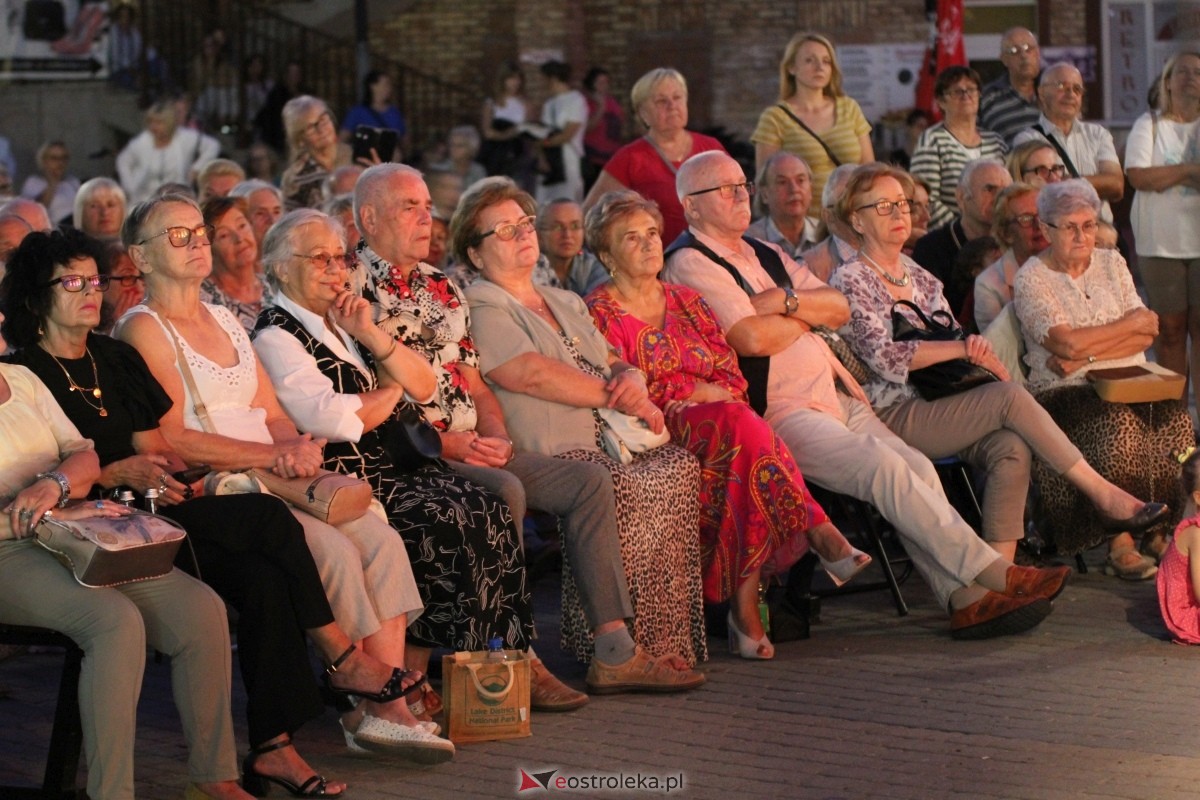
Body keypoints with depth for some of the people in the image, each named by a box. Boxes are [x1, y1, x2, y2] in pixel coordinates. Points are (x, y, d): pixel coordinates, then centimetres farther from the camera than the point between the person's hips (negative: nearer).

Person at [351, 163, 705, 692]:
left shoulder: (441, 288, 21)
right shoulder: (355, 289, -4)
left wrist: (495, 434, 2)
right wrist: (441, 441, -16)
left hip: (473, 447, 8)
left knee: (589, 481, -3)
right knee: (504, 491, -33)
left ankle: (614, 652, -7)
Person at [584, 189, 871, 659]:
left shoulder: (686, 302, 23)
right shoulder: (599, 313, 6)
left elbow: (733, 380, 16)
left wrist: (713, 396, -7)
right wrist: (696, 392, -7)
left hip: (723, 432, 5)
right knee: (740, 426, -34)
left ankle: (745, 601, -40)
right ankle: (818, 533, -36)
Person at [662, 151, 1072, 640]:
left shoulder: (764, 255, 23)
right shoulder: (691, 265, -4)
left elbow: (839, 309, 13)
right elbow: (752, 338, -18)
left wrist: (786, 300, -6)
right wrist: (807, 317, 2)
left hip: (834, 397, 8)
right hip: (777, 414, -8)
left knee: (918, 469, -12)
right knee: (884, 467, -24)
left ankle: (964, 599, -17)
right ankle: (992, 572, -21)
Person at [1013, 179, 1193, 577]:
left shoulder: (1112, 263, 15)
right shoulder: (1031, 279, -1)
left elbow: (1147, 334, 4)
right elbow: (1067, 342, -14)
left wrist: (1086, 354, -11)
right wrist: (1130, 323, -2)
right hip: (1066, 394, -4)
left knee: (1174, 420, -25)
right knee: (1118, 424, -34)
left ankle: (1160, 531, -17)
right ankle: (1119, 542, -27)